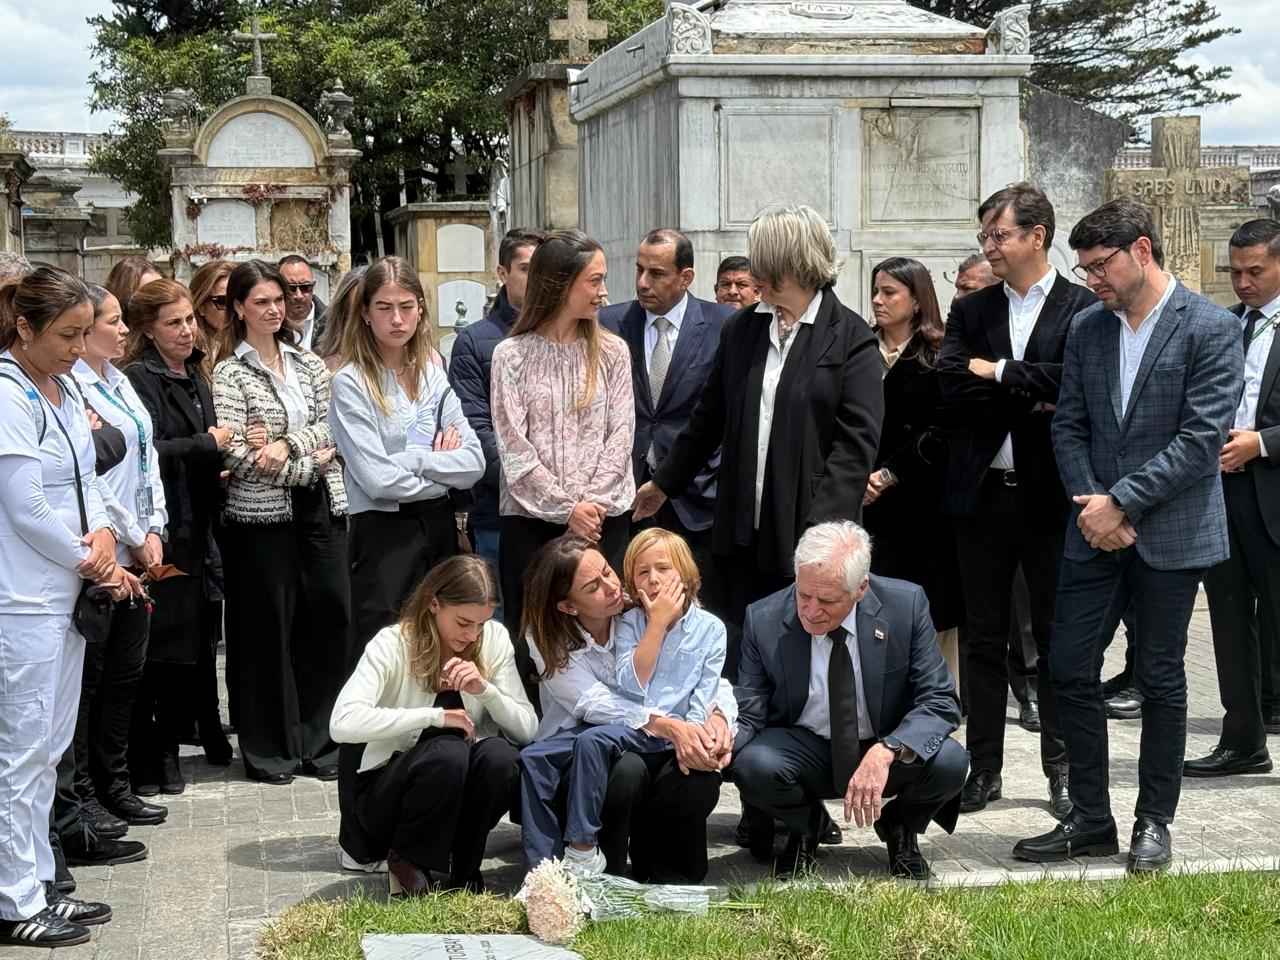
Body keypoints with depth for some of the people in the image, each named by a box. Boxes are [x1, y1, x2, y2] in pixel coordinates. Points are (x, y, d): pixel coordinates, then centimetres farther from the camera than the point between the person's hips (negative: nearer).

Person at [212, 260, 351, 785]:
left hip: (319, 506, 4)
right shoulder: (230, 373, -1)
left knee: (330, 617, 2)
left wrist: (288, 444, -15)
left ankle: (319, 742, 14)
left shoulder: (309, 364, 12)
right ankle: (268, 750, 12)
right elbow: (240, 454, -10)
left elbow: (327, 426, 3)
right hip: (262, 512, -4)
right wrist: (309, 465, -9)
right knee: (268, 627, 1)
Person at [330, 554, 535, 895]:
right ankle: (405, 860, -7)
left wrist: (485, 689, -25)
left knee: (499, 754, -28)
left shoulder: (494, 638, -5)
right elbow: (343, 723, -31)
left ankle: (464, 868, -5)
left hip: (461, 792, 4)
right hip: (387, 793, -3)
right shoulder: (392, 645, -16)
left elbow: (527, 729, -6)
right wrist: (435, 716, -31)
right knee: (447, 752, -34)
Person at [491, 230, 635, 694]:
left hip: (602, 517, 1)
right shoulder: (512, 355, 1)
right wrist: (567, 508, -10)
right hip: (531, 517, -1)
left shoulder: (611, 352, 7)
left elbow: (620, 435, 2)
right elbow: (513, 447, -4)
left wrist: (591, 503, -9)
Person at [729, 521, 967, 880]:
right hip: (805, 750, 0)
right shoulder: (764, 621, -14)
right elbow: (748, 716, -7)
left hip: (889, 751, 0)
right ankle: (803, 828, 6)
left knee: (948, 762, -31)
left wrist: (886, 752, -35)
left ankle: (899, 827, 6)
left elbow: (941, 702, -16)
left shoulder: (906, 605, -16)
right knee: (753, 763, -32)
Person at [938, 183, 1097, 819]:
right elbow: (952, 390, -5)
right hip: (983, 496, 3)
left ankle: (1061, 769, 16)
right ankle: (984, 769, 17)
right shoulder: (970, 311, 9)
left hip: (1050, 496, -3)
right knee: (984, 639, 9)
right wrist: (1032, 402, -13)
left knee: (1056, 637, 6)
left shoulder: (1084, 308, -2)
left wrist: (999, 374, -12)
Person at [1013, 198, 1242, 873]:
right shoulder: (1087, 328, 8)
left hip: (1169, 532, -5)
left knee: (1159, 680, 5)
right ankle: (1090, 821, 16)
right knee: (1069, 669, 4)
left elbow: (1202, 439, -16)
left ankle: (1154, 823, 19)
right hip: (1096, 531, 5)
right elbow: (1069, 426, 9)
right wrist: (1091, 503, -6)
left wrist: (1120, 501, -17)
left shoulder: (1211, 330, -9)